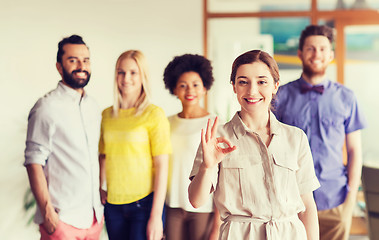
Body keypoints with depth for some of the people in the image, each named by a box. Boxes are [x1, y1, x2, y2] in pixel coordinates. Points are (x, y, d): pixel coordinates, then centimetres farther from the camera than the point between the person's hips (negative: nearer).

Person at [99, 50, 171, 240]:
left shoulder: (154, 114, -5)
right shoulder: (107, 115, 8)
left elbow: (161, 165, -8)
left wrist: (156, 216, -12)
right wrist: (99, 188, 4)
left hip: (144, 203, -4)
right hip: (113, 204, 4)